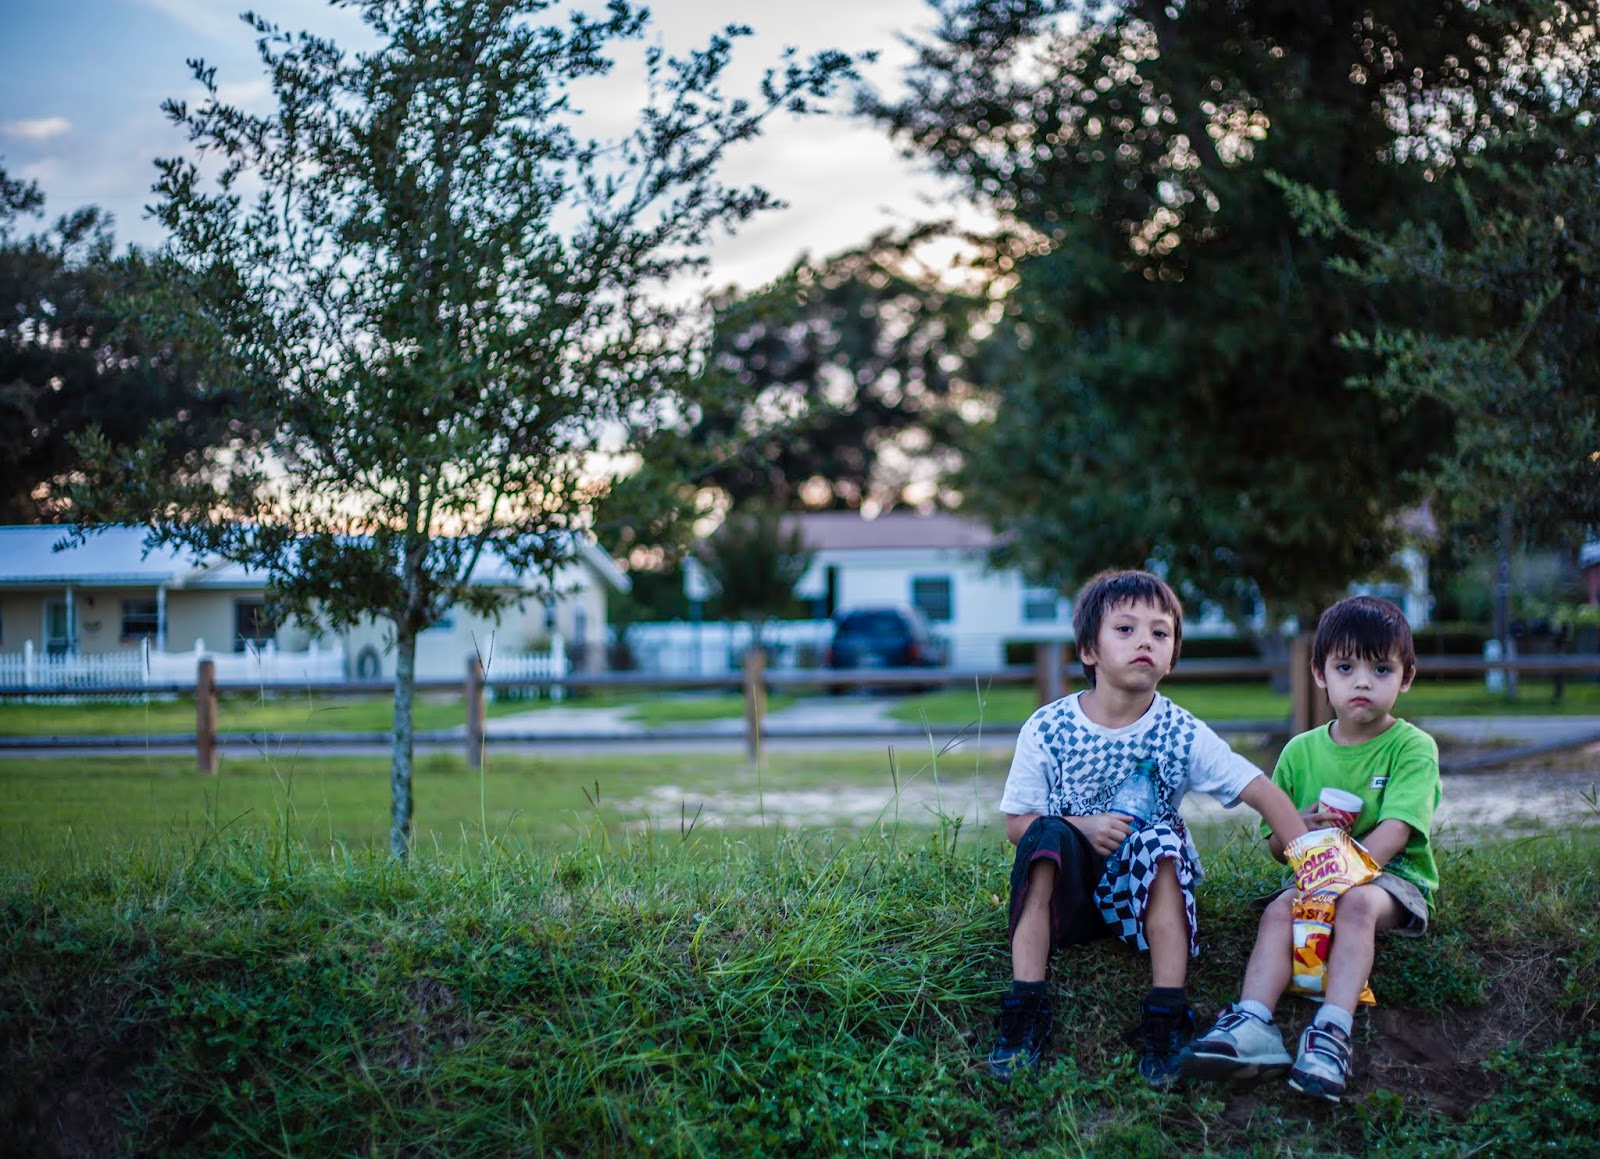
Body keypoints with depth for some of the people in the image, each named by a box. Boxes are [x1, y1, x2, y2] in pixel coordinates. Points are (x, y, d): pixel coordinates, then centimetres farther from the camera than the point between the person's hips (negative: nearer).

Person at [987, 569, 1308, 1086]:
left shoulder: (1181, 734, -6)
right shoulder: (1047, 729, -6)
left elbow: (1262, 792, -8)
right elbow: (1016, 824, -3)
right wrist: (1082, 826, -21)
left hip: (1149, 888, 0)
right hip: (1070, 888, 0)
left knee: (1160, 839, -30)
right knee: (1048, 835, -29)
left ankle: (1166, 1018, -31)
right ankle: (1026, 1008, -30)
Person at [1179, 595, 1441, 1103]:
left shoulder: (1413, 748, -3)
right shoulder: (1301, 751, 10)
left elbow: (1392, 833, -17)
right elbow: (1275, 846, 13)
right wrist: (1301, 827, -10)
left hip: (1394, 876, -4)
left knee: (1356, 903, -35)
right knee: (1279, 910, -27)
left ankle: (1332, 1032, -49)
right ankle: (1252, 1024, -47)